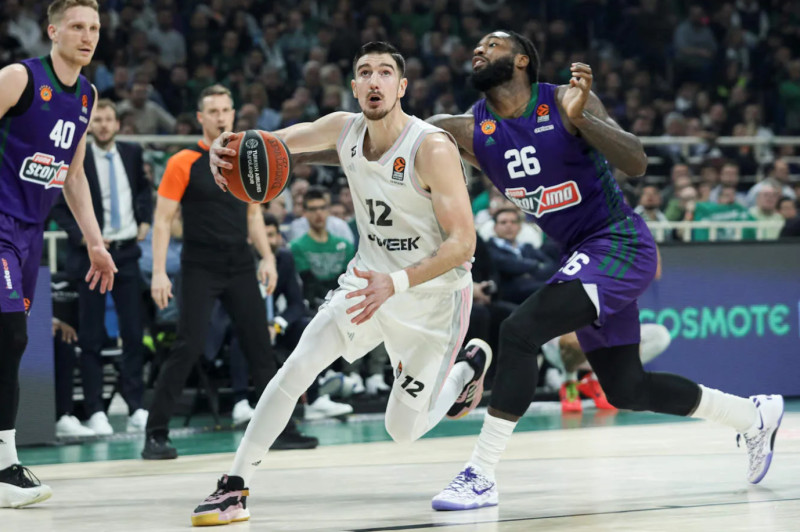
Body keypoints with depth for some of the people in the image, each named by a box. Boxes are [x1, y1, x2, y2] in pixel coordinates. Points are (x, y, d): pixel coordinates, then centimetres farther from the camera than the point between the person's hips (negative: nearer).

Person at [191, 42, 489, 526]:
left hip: (435, 293, -5)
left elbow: (462, 243, -27)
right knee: (296, 369, -13)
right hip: (372, 277, 5)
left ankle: (468, 366, 31)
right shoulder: (344, 129, -8)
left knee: (404, 429, 2)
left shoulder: (432, 148, -26)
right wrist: (226, 152, -24)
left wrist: (396, 283, -39)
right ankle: (235, 488, -7)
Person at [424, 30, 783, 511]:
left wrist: (580, 118, -35)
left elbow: (637, 164, -23)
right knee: (626, 390, 16)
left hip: (620, 243, -7)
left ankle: (482, 475, -20)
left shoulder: (564, 101, -14)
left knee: (521, 330, -25)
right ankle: (755, 416, 36)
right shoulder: (470, 129, -2)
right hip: (580, 255, 7)